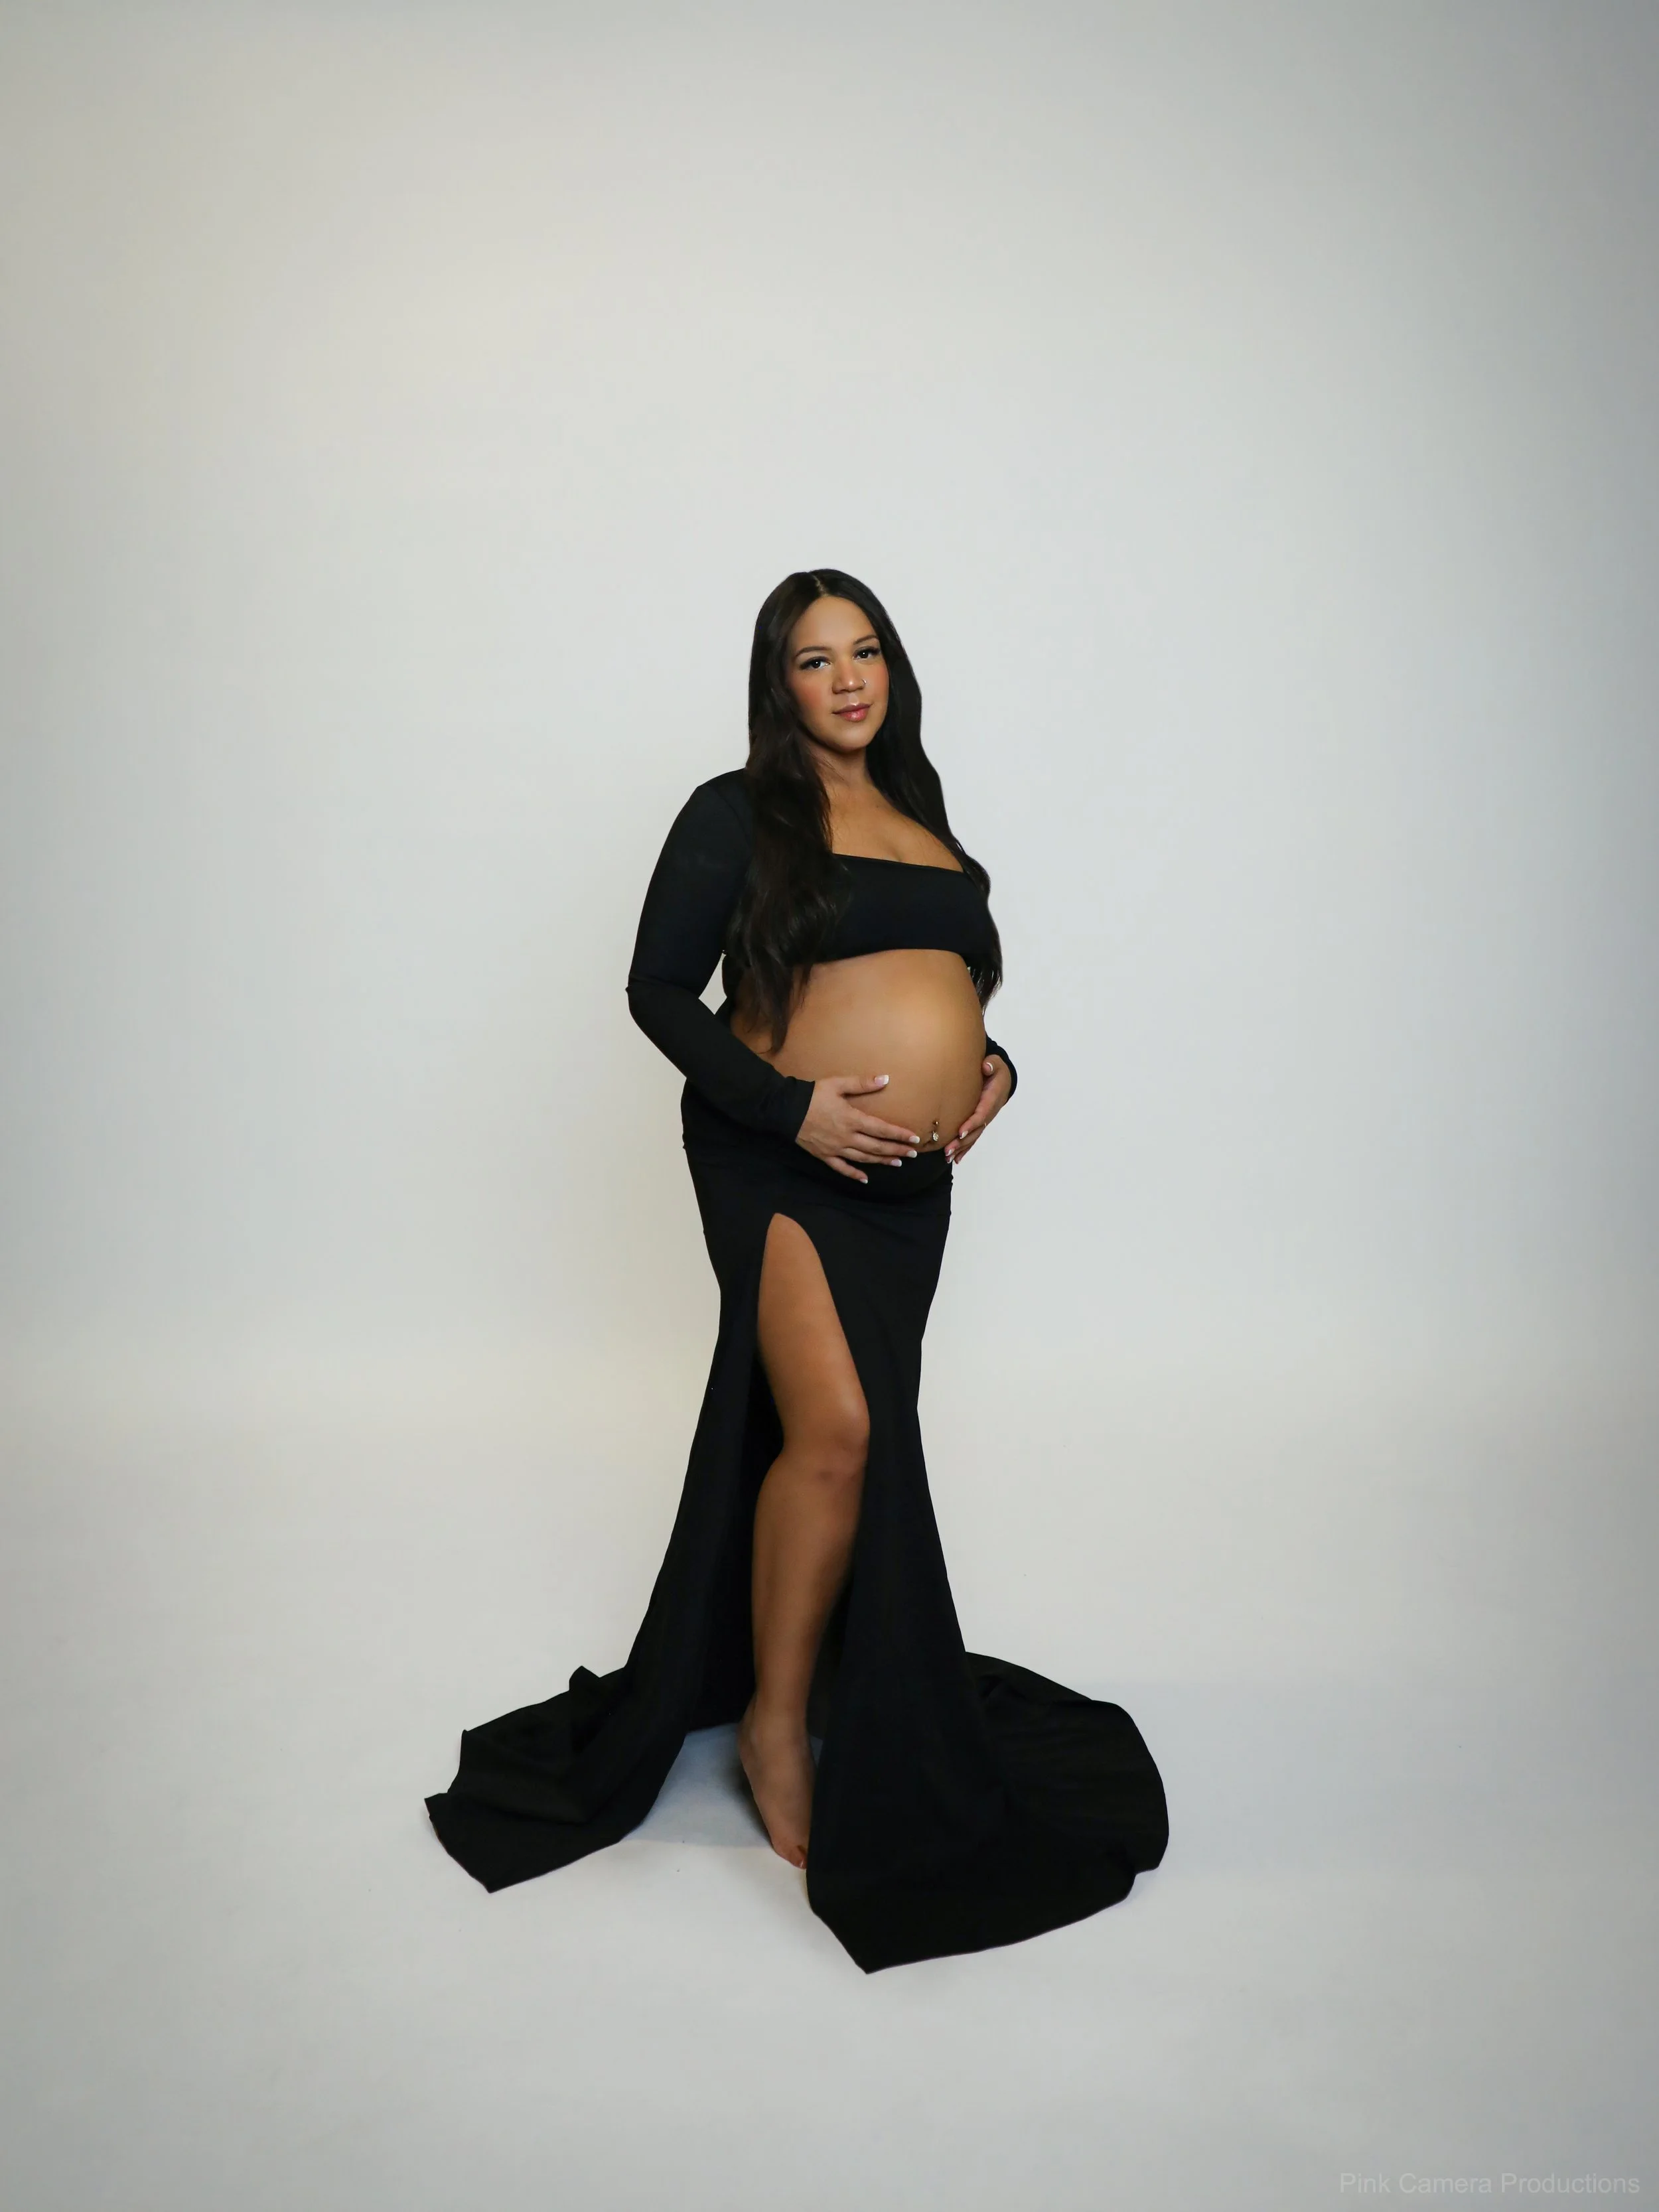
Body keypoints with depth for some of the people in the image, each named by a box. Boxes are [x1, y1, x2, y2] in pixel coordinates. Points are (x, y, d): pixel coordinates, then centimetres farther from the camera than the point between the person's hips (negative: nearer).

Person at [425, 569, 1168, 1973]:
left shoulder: (921, 819, 17)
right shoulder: (738, 814, -2)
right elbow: (658, 989, -6)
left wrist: (992, 1063, 6)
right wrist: (789, 1105, -17)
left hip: (911, 1179, 6)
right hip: (782, 1162, -6)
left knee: (864, 1431, 13)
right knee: (835, 1427, -19)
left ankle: (837, 1669, 32)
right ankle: (777, 1722, 0)